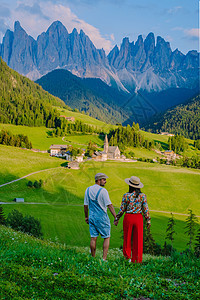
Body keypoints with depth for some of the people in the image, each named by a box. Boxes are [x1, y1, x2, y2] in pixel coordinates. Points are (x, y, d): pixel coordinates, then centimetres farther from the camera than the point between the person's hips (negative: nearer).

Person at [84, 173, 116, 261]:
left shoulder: (88, 190, 4)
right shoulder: (103, 191, -13)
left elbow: (85, 205, 9)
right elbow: (109, 205, -15)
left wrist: (86, 217, 19)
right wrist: (116, 217, -12)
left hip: (92, 217, 5)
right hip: (102, 217, -5)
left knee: (93, 238, 8)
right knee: (106, 238, 6)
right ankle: (104, 258, 0)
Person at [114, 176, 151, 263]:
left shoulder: (126, 196, -8)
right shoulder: (142, 196, -4)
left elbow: (122, 209, -4)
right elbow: (145, 210, -2)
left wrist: (116, 219, 7)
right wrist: (148, 220, 9)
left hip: (128, 217, -1)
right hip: (138, 218, 1)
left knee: (127, 238, 13)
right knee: (138, 239, 9)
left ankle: (127, 257, 17)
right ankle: (137, 260, 13)